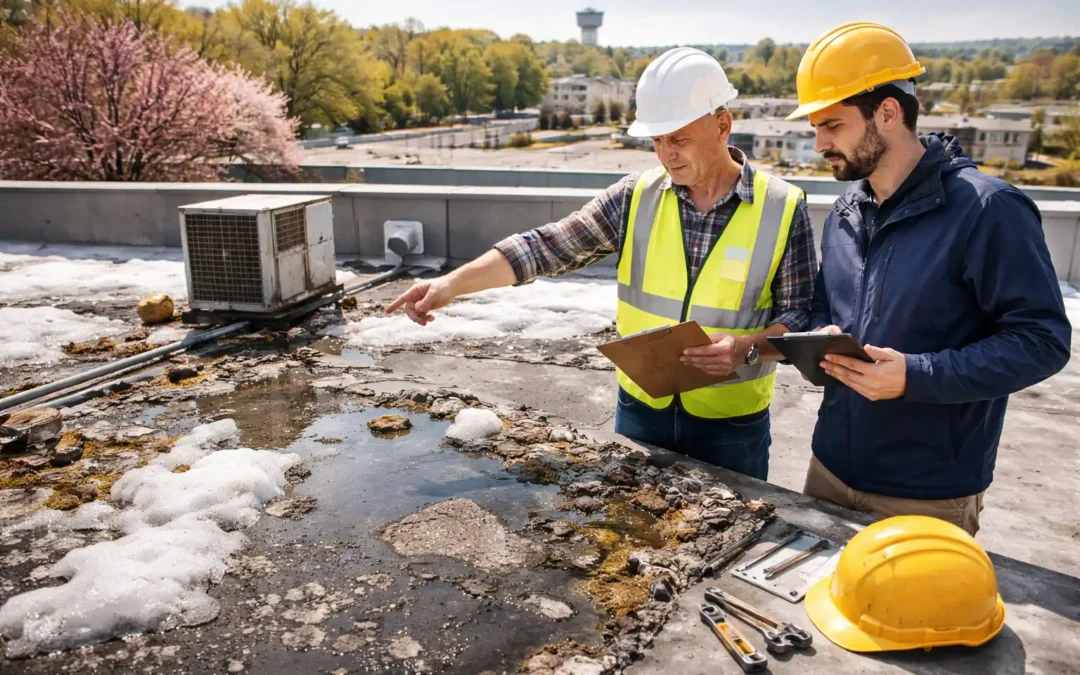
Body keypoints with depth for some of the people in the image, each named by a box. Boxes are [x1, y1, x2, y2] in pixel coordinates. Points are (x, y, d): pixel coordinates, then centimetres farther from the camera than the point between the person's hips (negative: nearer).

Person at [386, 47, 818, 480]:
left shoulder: (782, 209, -11)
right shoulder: (637, 196, -6)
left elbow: (800, 318, -7)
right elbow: (547, 246, -11)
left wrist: (747, 347, -27)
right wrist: (452, 283, -21)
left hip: (733, 423, -2)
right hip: (641, 408, 2)